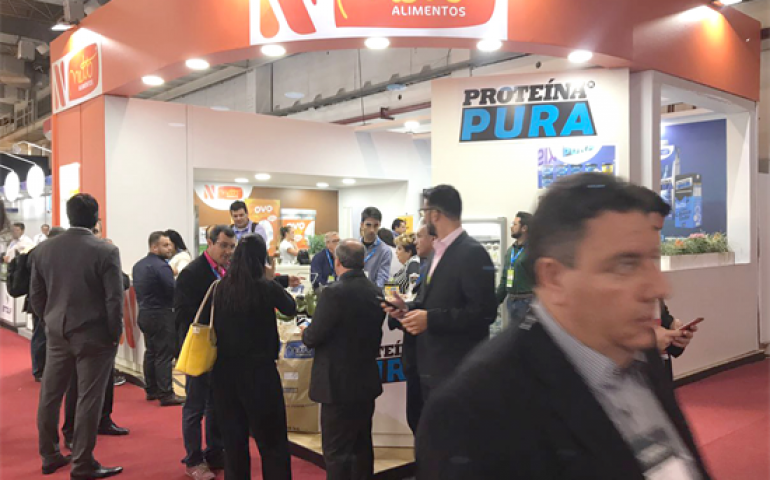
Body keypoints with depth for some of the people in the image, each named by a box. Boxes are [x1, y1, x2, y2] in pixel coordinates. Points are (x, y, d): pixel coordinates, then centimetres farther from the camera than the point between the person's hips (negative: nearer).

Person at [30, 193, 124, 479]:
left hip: (57, 334, 5)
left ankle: (49, 456, 30)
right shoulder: (106, 252, -14)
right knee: (89, 399, 3)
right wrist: (115, 334, -3)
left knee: (49, 395, 17)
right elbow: (114, 300, -15)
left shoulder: (43, 250, 1)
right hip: (94, 336, -5)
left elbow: (36, 297, 6)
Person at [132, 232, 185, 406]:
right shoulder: (161, 266, -19)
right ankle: (166, 394, -2)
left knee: (150, 352, 16)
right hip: (162, 315, -9)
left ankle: (151, 390, 24)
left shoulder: (138, 265, 9)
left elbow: (137, 288, 14)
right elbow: (174, 291, -22)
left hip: (144, 313, 9)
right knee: (164, 355, -5)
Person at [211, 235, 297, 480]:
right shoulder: (266, 287, -13)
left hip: (225, 368, 4)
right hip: (258, 369, -4)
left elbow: (215, 326, 10)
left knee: (233, 437, 16)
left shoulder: (220, 287, -3)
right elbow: (291, 309, 5)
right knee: (271, 438, 8)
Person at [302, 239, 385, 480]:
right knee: (362, 445, 19)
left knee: (337, 451, 2)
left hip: (339, 383, -7)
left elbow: (313, 337, -16)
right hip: (367, 380, 8)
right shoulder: (375, 292, 3)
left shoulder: (334, 292, -19)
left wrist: (305, 333, 5)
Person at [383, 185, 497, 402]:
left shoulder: (472, 253, -16)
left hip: (458, 370, -9)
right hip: (432, 366, 9)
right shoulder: (438, 251, 13)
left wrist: (430, 319, -24)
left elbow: (484, 312, -23)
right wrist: (408, 309, 0)